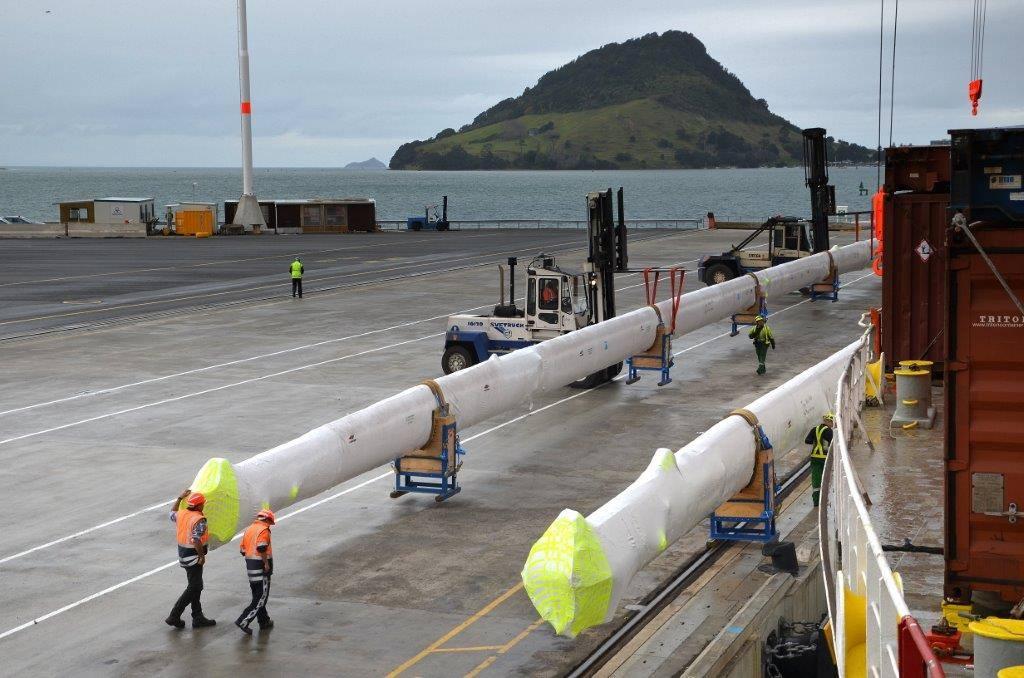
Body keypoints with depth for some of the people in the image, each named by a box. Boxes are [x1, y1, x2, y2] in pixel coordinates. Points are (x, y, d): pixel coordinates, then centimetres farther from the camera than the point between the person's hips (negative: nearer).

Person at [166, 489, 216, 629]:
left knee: (196, 586, 16)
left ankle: (198, 618, 22)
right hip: (193, 557, -9)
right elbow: (196, 540, -29)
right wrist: (202, 556, -19)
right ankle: (174, 616, -2)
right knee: (193, 588, 0)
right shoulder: (199, 520, -21)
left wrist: (179, 498, 29)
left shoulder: (181, 514, 2)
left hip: (183, 554, 9)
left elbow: (172, 514, 26)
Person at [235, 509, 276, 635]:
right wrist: (266, 563, -18)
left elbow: (242, 549, 13)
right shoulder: (264, 530, -12)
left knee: (257, 596, 17)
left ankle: (264, 621, 27)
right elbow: (261, 548, -25)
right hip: (261, 567, -9)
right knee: (261, 597, -3)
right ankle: (243, 621, -10)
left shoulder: (248, 529, 14)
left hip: (250, 565, 9)